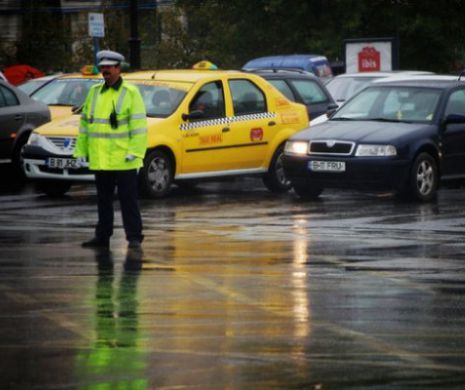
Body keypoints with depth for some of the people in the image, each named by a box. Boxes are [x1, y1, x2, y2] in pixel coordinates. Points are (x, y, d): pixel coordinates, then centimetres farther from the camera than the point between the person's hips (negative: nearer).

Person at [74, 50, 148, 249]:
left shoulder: (130, 93, -3)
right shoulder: (94, 92, 14)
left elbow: (139, 126, -8)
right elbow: (85, 123, 16)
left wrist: (135, 152, -16)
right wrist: (81, 150, 10)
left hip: (123, 160, -5)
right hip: (99, 159, 5)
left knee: (128, 201, -3)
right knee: (103, 200, 11)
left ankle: (134, 237, 1)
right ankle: (102, 237, 18)